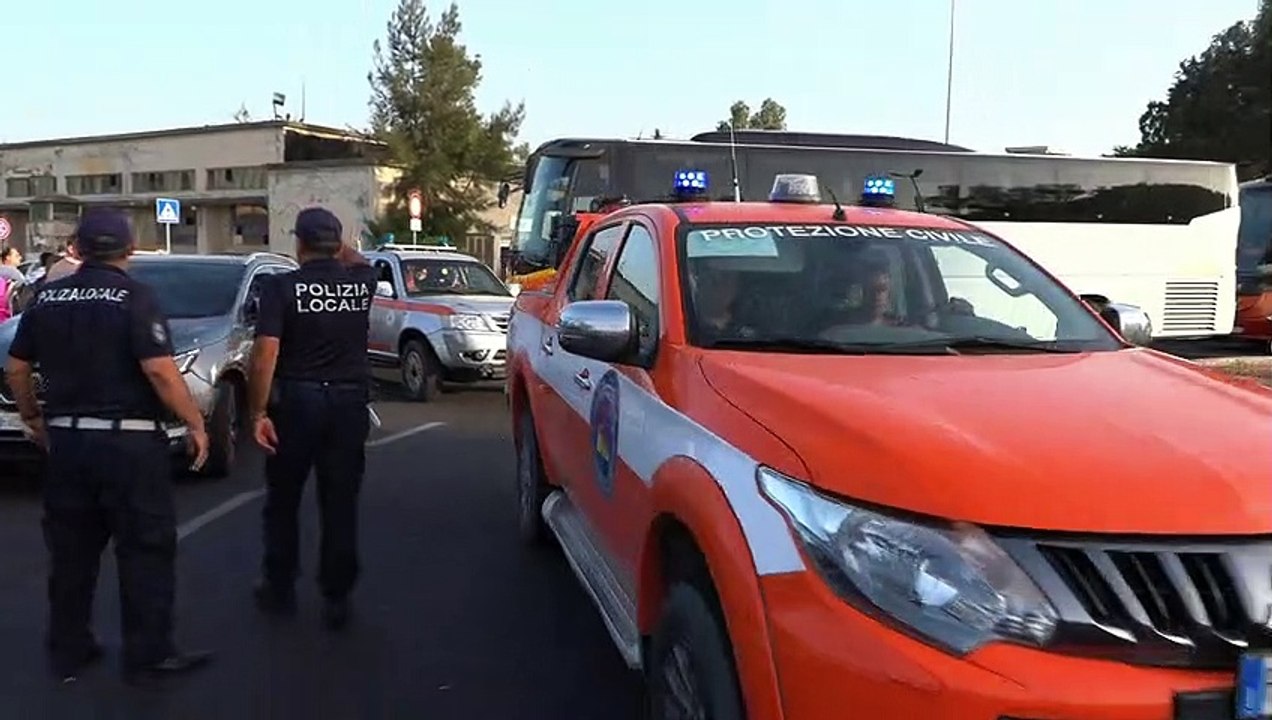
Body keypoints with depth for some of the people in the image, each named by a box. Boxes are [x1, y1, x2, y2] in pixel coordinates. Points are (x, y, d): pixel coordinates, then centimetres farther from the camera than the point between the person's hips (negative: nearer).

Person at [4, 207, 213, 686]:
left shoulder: (48, 297, 7)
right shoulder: (133, 296, -11)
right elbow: (159, 370, -20)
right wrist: (195, 424, -12)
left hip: (66, 437, 6)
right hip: (128, 440, -6)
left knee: (70, 549, 16)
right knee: (145, 550, 3)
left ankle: (68, 651, 26)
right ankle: (148, 656, 9)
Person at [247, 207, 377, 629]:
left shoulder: (282, 287, -8)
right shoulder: (361, 283, 2)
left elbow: (264, 357, -15)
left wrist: (257, 412, -10)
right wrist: (337, 242, 39)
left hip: (296, 401, -2)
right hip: (349, 403, 2)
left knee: (282, 502, 16)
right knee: (340, 505, 8)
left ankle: (280, 590, 26)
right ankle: (337, 599, 13)